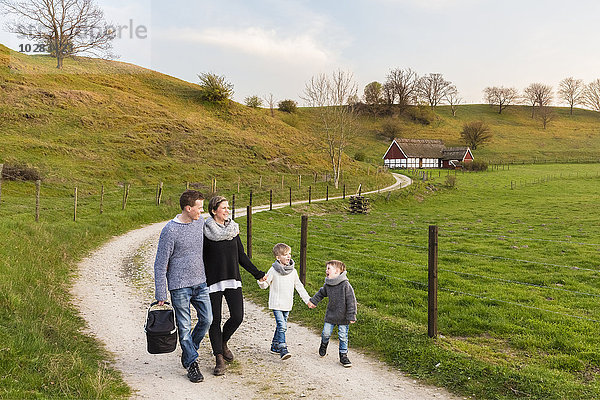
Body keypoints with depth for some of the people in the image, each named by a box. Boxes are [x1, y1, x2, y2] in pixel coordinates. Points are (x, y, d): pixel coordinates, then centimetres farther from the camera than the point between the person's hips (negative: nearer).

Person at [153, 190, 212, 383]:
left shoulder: (200, 222, 4)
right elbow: (160, 264, -11)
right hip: (179, 286, -6)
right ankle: (191, 364, 16)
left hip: (200, 282, 6)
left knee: (207, 319, 7)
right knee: (184, 327, 2)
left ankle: (188, 352, 29)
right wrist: (160, 295, -11)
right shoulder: (170, 231, -15)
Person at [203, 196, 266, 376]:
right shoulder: (205, 232, -7)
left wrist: (257, 274, 13)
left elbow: (241, 256, 14)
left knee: (237, 317, -3)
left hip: (233, 280, 4)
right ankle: (219, 359, 16)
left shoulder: (233, 228, 8)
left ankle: (223, 342, 27)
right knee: (215, 320, 2)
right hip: (213, 281, -4)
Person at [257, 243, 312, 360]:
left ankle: (275, 346, 30)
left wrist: (307, 299, 9)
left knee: (282, 326, 14)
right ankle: (283, 349, -12)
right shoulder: (273, 270, -9)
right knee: (281, 326, -15)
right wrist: (261, 281, -24)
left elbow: (299, 287, 11)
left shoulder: (293, 271, 3)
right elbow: (265, 285, -2)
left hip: (287, 304, 5)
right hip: (276, 304, -5)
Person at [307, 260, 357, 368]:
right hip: (330, 315, 4)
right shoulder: (327, 285, -3)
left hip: (343, 317, -4)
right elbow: (321, 293, 20)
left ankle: (343, 356, 19)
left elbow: (351, 301, -16)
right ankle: (324, 344, 40)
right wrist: (313, 301, 25)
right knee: (326, 333, 8)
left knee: (343, 336, 2)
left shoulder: (345, 285, -20)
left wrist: (351, 316, -15)